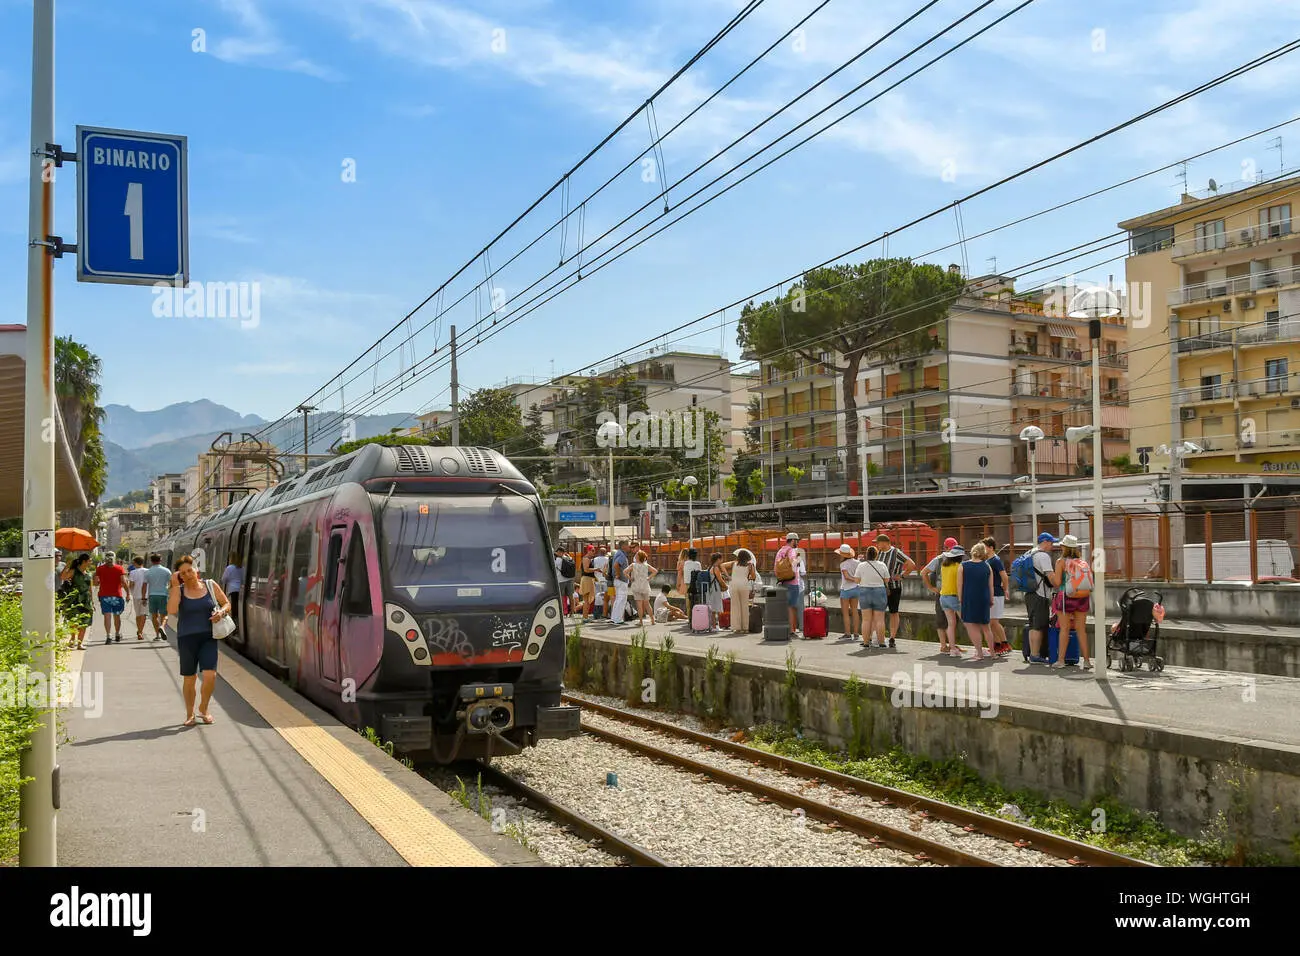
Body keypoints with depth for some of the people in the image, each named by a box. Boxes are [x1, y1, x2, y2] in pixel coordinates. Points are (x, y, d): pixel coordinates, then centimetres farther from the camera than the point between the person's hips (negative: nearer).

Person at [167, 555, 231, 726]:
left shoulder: (211, 586, 4)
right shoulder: (179, 590, 0)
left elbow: (227, 604, 13)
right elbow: (171, 610, -18)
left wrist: (221, 612, -9)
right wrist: (175, 586, -15)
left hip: (208, 637, 0)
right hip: (186, 638, 0)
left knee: (210, 675, -12)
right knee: (188, 679, 7)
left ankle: (203, 709, 13)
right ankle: (190, 714, 27)